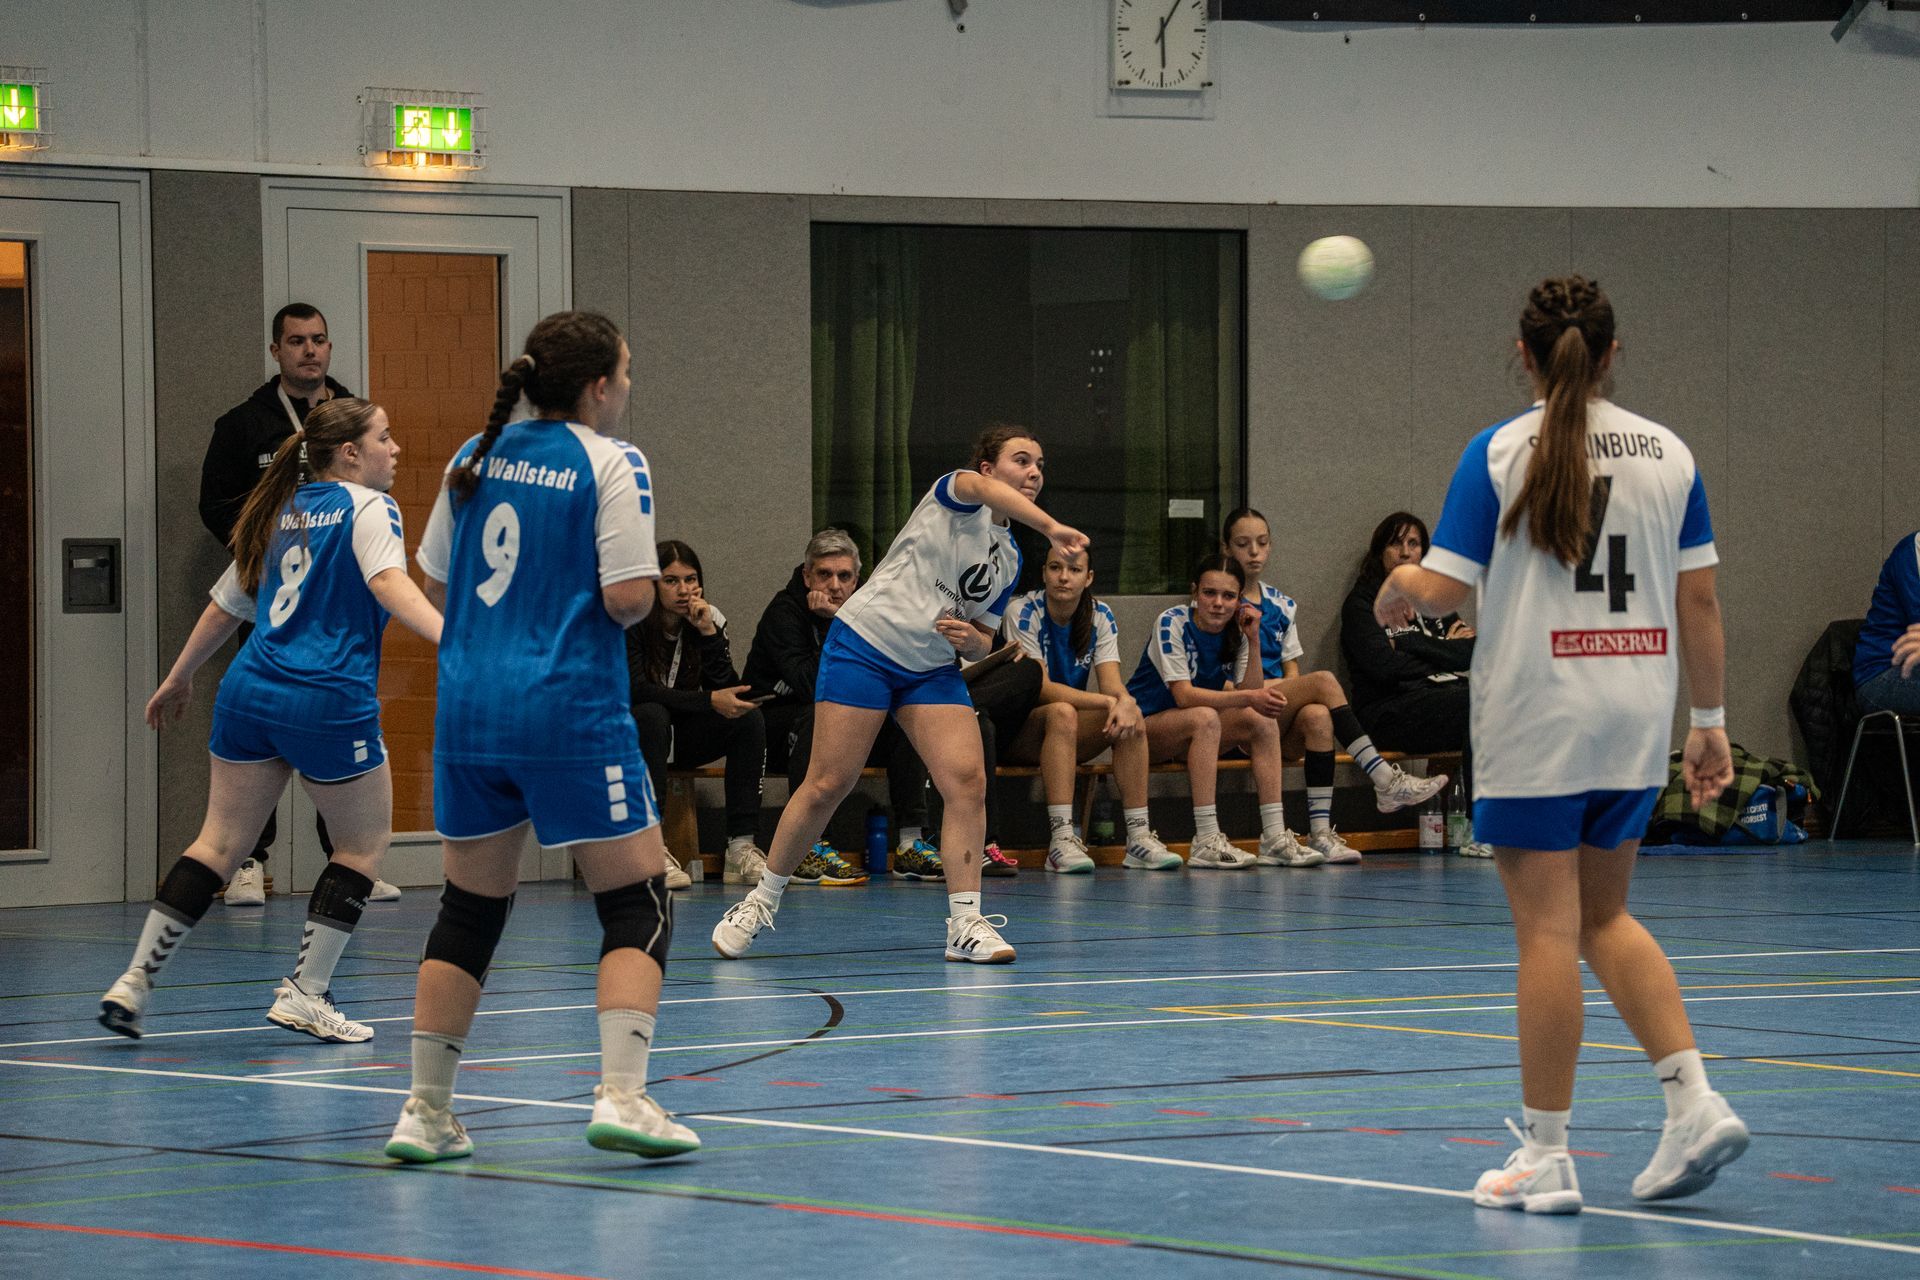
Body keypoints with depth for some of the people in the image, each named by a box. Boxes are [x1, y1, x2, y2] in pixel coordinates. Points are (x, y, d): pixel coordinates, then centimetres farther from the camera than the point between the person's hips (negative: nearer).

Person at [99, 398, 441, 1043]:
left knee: (220, 841, 9)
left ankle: (136, 980, 1)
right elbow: (387, 582, -21)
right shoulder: (368, 507, -2)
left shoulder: (281, 512, 18)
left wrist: (179, 677, 36)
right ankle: (304, 992, 6)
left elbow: (226, 604, 25)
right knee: (364, 842, 11)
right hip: (330, 701, -6)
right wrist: (447, 635, -35)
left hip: (250, 693, 6)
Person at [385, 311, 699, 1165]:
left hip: (469, 705, 6)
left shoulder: (476, 455, 11)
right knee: (639, 904, 2)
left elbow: (435, 580, 18)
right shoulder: (609, 465, -7)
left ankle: (425, 1110, 14)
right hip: (570, 710, -6)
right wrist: (639, 596, 8)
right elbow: (628, 598, -14)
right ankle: (620, 1095, -12)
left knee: (469, 910, 15)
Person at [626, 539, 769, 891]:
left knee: (750, 719, -19)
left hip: (682, 739, 5)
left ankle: (741, 846, -25)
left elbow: (728, 692, -13)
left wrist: (708, 634, -25)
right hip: (629, 737, -5)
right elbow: (634, 690, -27)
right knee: (651, 715, -37)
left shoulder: (711, 619, -4)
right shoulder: (631, 623, -17)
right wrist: (709, 701, -32)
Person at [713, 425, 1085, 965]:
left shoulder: (1009, 559, 14)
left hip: (933, 668, 7)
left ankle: (964, 924, -9)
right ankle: (761, 900, 10)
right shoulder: (957, 494, -6)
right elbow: (987, 489, -32)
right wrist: (1050, 526, -50)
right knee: (828, 785, -7)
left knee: (968, 781, -12)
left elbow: (984, 643, 20)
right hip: (866, 644, -7)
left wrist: (974, 641, -6)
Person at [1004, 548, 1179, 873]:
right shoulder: (1023, 613, -14)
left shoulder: (1100, 616, 1)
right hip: (1019, 732, -5)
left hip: (1073, 737, 5)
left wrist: (1125, 702, -34)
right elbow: (1041, 688, -22)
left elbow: (1111, 681, -9)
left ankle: (1139, 837, -24)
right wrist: (1108, 702, -31)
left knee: (1131, 719, -22)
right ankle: (1061, 838, -43)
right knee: (1062, 713, -36)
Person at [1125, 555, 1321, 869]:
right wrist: (1248, 698, -37)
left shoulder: (1236, 632, -1)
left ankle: (1274, 837, -22)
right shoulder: (1173, 623, -18)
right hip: (1143, 726, -6)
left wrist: (1254, 640, -19)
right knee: (1204, 718, -35)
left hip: (1194, 732, 6)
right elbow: (1183, 695, -29)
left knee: (1263, 721, -17)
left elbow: (1251, 693, -11)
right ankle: (1206, 842, -40)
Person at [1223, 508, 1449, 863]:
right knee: (1324, 681, -28)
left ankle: (1320, 831, -41)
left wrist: (1287, 692, -5)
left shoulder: (1281, 605, 19)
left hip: (1281, 717, 5)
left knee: (1317, 717, -34)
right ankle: (1385, 780, -32)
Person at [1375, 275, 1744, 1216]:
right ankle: (1694, 1103, 3)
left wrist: (1396, 590, 12)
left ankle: (1545, 1158, 2)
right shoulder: (1668, 454, 4)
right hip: (1635, 719, 4)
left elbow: (1441, 589, -11)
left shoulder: (1499, 453, -7)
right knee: (1604, 919, 17)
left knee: (1548, 931, -1)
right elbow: (1698, 603, 5)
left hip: (1535, 718, -4)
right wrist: (1710, 723, 12)